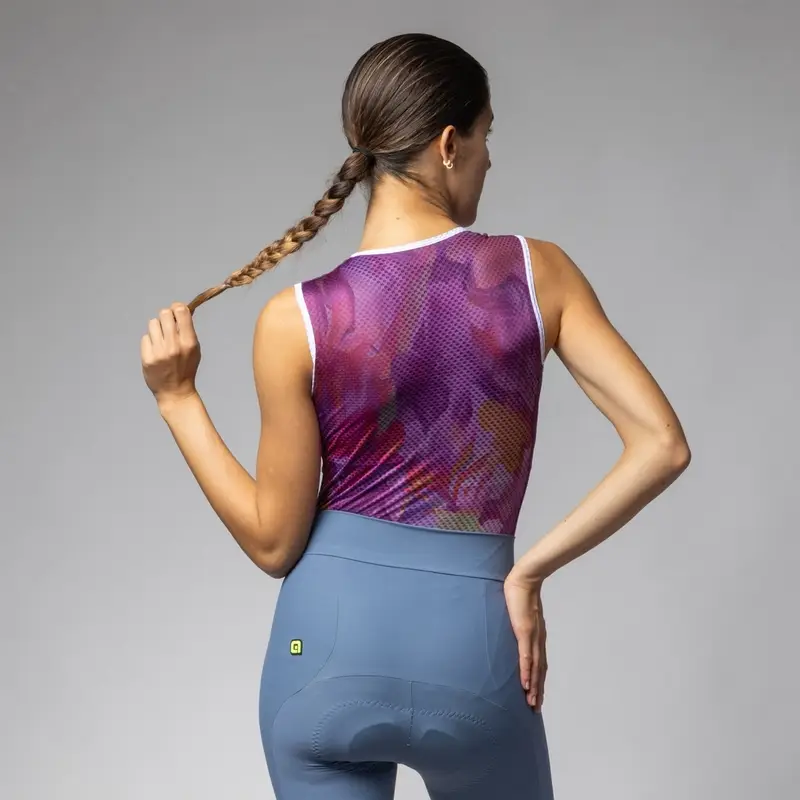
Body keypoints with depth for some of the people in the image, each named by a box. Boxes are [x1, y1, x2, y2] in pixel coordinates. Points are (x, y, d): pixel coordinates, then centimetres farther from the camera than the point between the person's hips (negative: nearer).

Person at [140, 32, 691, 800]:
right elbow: (662, 446, -11)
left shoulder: (296, 320, -9)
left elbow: (274, 543, -4)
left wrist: (178, 399, 3)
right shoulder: (537, 272, -6)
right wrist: (530, 568, -5)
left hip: (327, 647, 0)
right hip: (472, 652, 1)